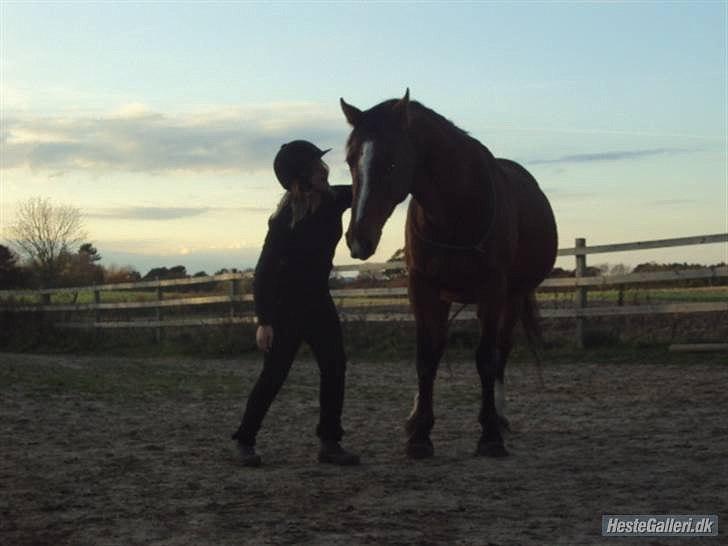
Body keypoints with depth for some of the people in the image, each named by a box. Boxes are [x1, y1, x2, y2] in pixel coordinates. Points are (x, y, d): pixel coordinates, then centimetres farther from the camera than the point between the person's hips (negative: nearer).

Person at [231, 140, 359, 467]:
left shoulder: (334, 201, -7)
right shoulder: (285, 221, -23)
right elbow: (264, 270, -20)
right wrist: (263, 320, -23)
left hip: (318, 298, 6)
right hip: (285, 304, -6)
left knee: (334, 366, -6)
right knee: (275, 373, -3)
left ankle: (330, 443, -1)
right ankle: (245, 441, 11)